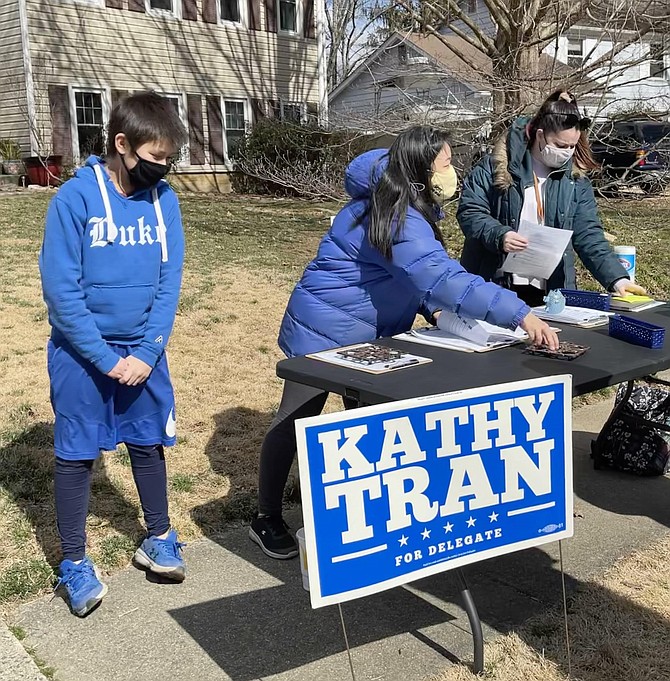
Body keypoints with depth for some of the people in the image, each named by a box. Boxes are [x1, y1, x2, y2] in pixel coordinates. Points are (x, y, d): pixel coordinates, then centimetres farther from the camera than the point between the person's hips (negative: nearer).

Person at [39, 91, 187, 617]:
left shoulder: (163, 199, -3)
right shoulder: (76, 197, -15)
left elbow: (170, 282, -2)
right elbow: (61, 288, -15)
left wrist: (146, 353, -10)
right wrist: (107, 359, -15)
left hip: (144, 350, 4)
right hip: (82, 351, -3)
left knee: (149, 443, 14)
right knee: (76, 455, 6)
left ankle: (159, 539, 31)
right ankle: (75, 563, 21)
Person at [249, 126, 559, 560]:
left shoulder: (395, 203, 1)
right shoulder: (400, 223, -31)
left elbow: (417, 275, 14)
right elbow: (447, 280, -43)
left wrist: (433, 309, -2)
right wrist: (522, 316, -47)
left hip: (370, 336, 10)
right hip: (323, 333, -10)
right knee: (295, 424, 3)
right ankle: (267, 521, 19)